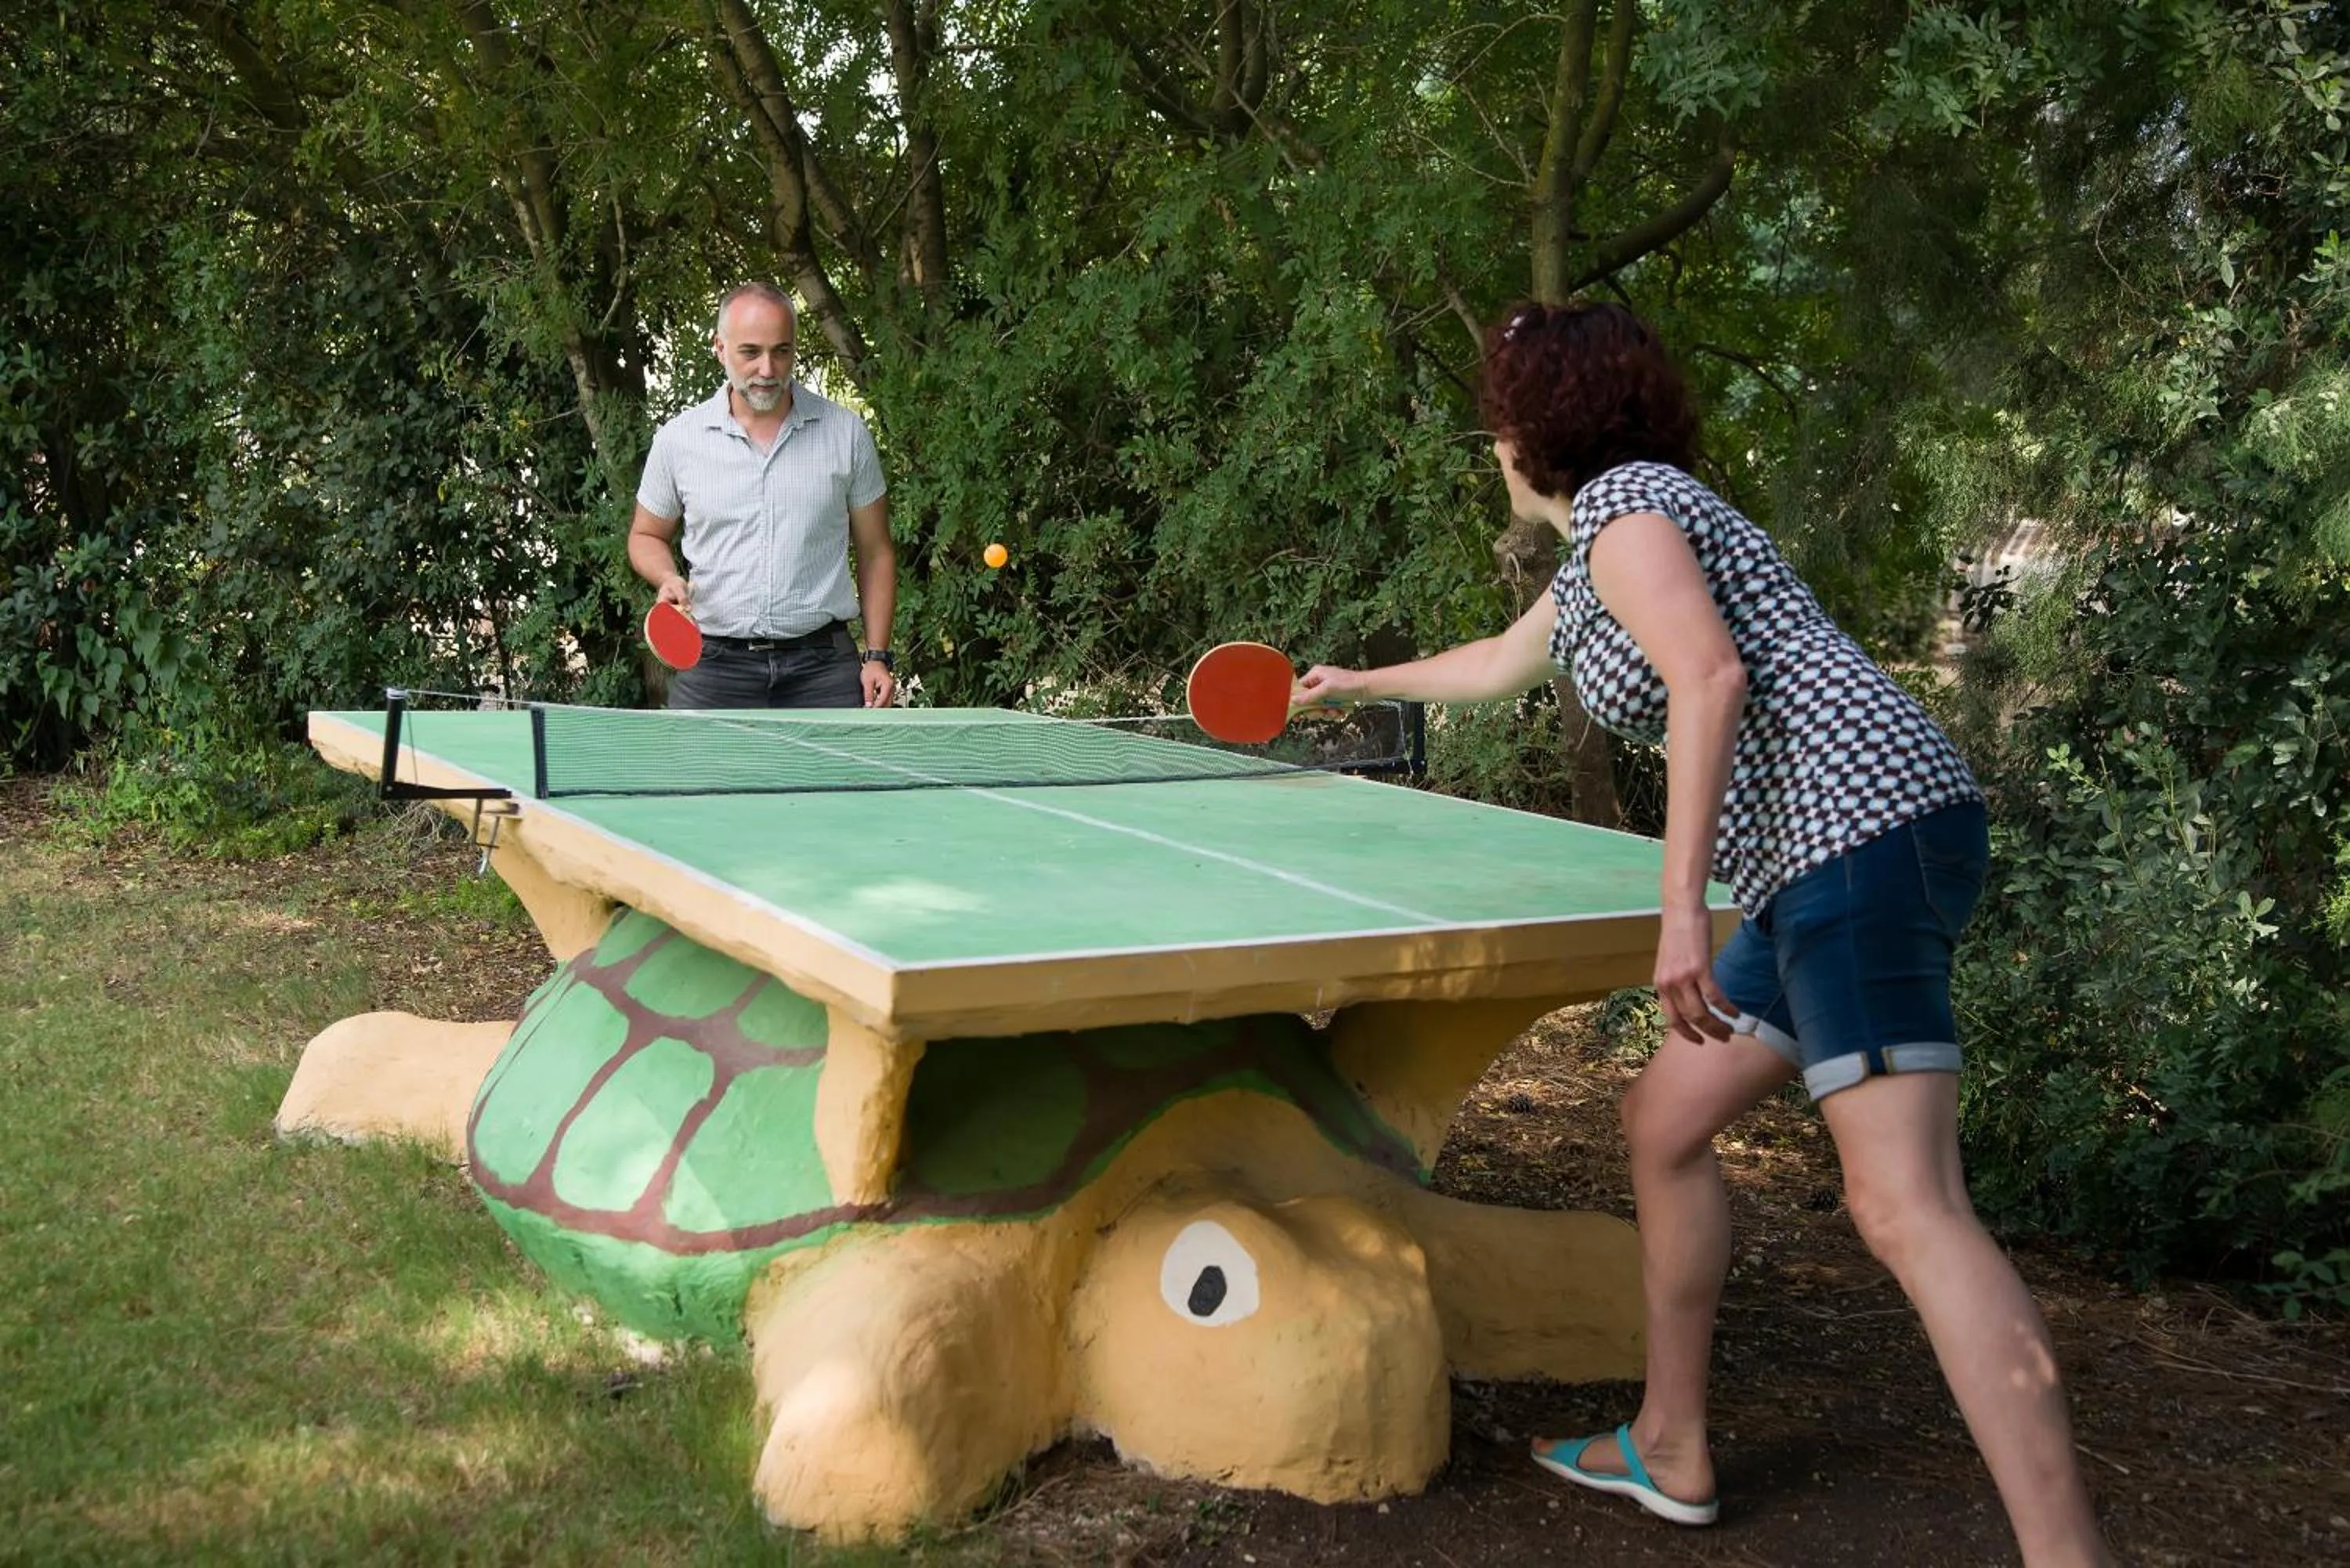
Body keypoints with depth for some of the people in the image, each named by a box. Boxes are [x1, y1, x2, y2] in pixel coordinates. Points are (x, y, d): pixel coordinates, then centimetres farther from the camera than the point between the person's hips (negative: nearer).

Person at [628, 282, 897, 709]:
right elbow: (646, 535, 18)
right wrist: (668, 579, -5)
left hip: (821, 664, 0)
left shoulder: (846, 433, 4)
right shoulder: (677, 440, 3)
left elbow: (875, 550, 9)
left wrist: (877, 655, 2)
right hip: (713, 664, 0)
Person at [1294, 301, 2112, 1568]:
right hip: (1821, 864, 11)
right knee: (1664, 1123, 17)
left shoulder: (1617, 501, -4)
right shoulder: (1595, 550, 27)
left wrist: (1682, 910, -25)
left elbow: (1712, 675, -20)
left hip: (1865, 826, -11)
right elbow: (1501, 664, 46)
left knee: (1904, 1203, -19)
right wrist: (1359, 684, 60)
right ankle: (1670, 1451, 27)